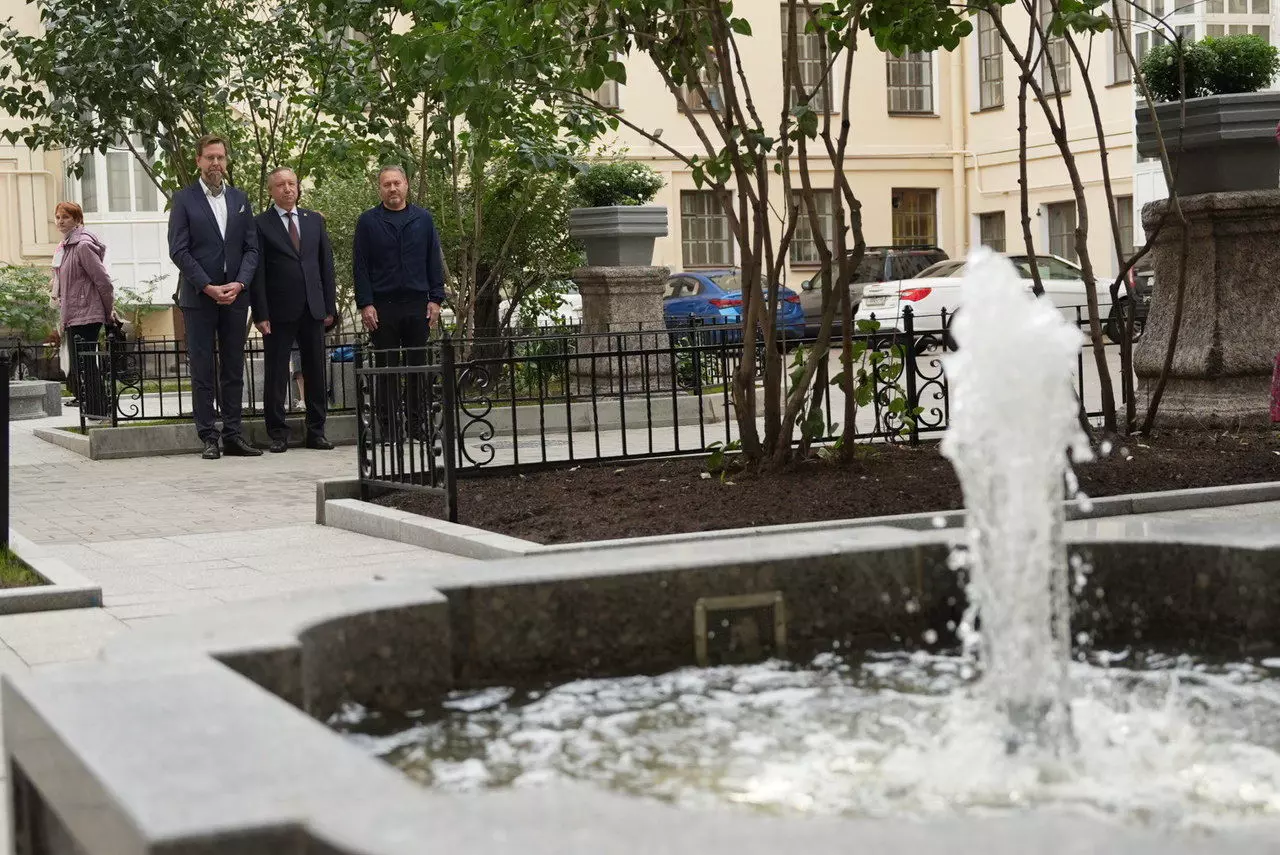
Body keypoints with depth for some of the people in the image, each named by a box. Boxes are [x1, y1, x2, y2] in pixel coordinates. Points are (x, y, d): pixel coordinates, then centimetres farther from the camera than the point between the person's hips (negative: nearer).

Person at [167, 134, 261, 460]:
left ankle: (233, 435, 10)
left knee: (234, 369, 6)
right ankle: (209, 438, 1)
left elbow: (251, 248, 9)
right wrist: (208, 287, -14)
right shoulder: (184, 199, 1)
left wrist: (239, 283, -8)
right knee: (202, 371, -1)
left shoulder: (240, 199, 12)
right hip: (198, 296, -3)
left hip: (235, 296, 4)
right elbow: (179, 250, -6)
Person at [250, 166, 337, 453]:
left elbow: (326, 264, 12)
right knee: (276, 375, 0)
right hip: (279, 311, -4)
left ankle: (316, 432, 13)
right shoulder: (261, 224, -1)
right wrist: (261, 314, -10)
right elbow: (257, 272, -4)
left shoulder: (314, 221, 12)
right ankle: (278, 434, 6)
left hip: (313, 309, 4)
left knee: (316, 373, 6)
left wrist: (330, 306, 6)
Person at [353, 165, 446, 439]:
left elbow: (434, 261, 9)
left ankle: (418, 424, 11)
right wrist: (365, 304, -7)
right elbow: (360, 265, 1)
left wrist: (436, 299, 2)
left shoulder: (423, 219, 9)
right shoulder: (368, 221, 4)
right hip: (382, 306, -2)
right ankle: (388, 429, 4)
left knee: (418, 366, 4)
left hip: (417, 305, 2)